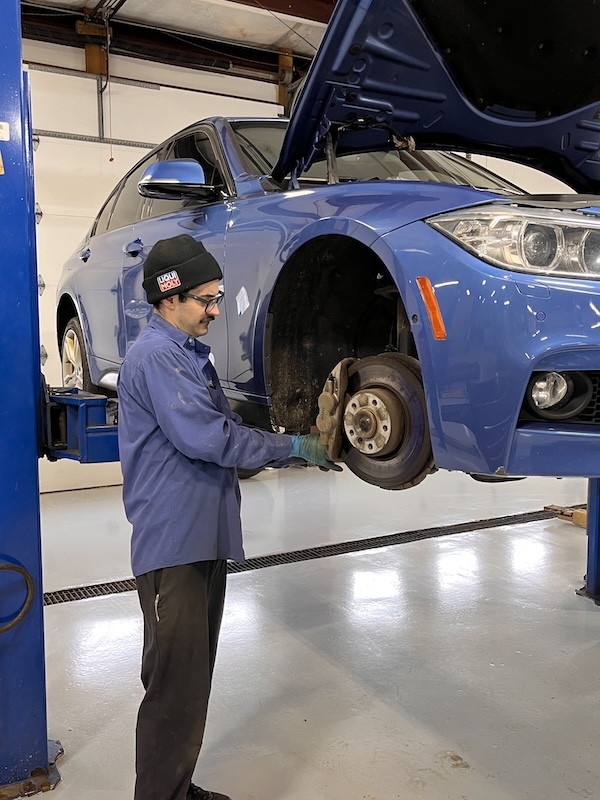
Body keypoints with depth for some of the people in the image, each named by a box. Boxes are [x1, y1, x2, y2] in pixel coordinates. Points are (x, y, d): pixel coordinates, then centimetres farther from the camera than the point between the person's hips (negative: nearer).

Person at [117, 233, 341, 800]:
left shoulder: (190, 353, 18)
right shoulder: (156, 355, -15)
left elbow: (224, 431, 21)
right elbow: (205, 438, -21)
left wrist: (298, 451, 11)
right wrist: (291, 447, -11)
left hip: (205, 539, 10)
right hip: (173, 544, -10)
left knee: (194, 680, 18)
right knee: (175, 687, -3)